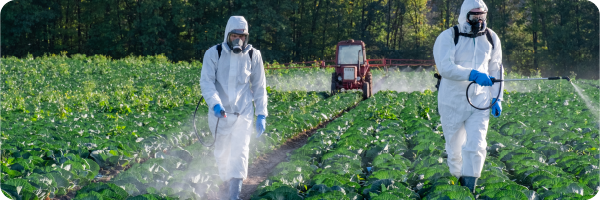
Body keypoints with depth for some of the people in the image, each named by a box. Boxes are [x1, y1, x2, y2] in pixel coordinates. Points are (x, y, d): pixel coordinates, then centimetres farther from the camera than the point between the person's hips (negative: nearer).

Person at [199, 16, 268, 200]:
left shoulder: (253, 56, 0)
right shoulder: (214, 54, -6)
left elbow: (259, 87, 8)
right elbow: (206, 82, -12)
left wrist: (261, 115, 4)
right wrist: (215, 103, -29)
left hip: (243, 113, 0)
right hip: (220, 113, 0)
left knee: (239, 152, -13)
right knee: (222, 153, 13)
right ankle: (227, 185, 35)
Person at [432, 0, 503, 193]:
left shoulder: (491, 38, 6)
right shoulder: (448, 37, -10)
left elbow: (495, 70, 15)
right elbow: (445, 67, -25)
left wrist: (497, 98, 10)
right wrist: (472, 74, -36)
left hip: (480, 101, 2)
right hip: (453, 102, -2)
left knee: (475, 147, -11)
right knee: (455, 148, 10)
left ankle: (469, 189, -6)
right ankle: (458, 181, 34)